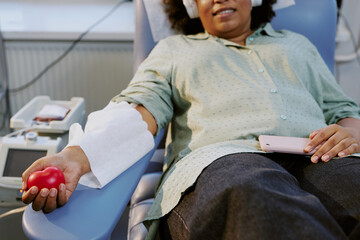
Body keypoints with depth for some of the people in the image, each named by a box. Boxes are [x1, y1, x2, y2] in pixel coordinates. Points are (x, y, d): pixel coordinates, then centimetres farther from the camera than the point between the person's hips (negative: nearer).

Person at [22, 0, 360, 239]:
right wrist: (77, 156, -11)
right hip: (219, 158, -2)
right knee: (251, 197, -40)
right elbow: (140, 108, 9)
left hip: (318, 159, 3)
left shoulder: (296, 44, 35)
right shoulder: (173, 49, 27)